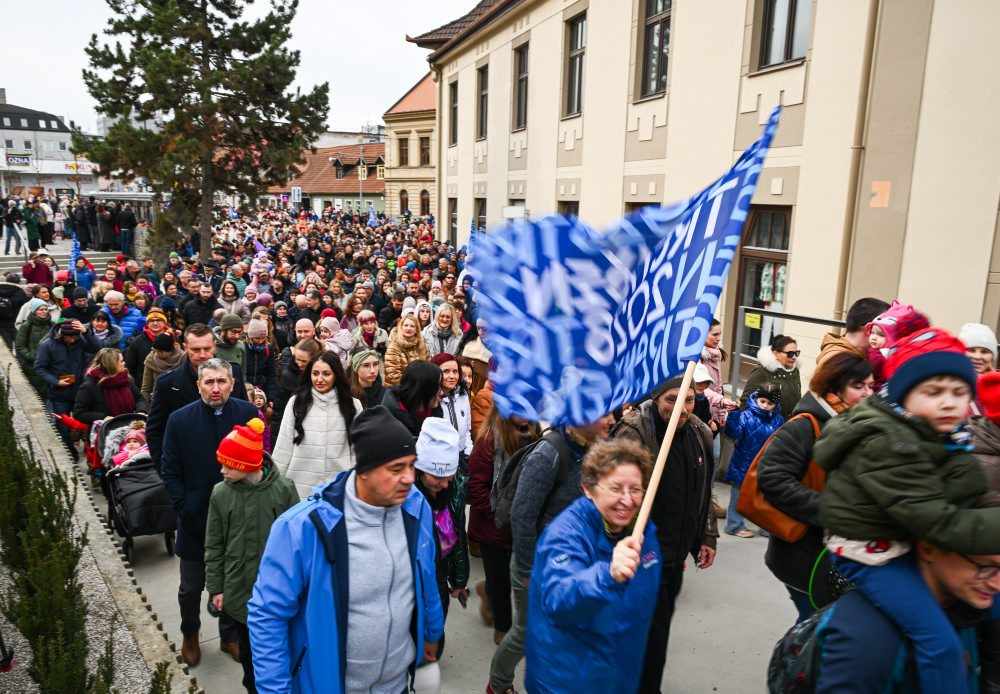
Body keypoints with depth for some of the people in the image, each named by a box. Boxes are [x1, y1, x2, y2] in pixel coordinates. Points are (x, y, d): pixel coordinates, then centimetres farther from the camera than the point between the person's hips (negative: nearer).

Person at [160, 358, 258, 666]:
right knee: (191, 588, 16)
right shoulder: (180, 419, -9)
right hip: (196, 520, 0)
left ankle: (230, 635, 39)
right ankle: (190, 635, 43)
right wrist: (185, 511, -9)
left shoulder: (248, 413, -8)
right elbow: (170, 472, -3)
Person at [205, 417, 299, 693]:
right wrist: (216, 587, 4)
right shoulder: (220, 493, -7)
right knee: (248, 648, 17)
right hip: (239, 589, 2)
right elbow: (214, 546, 3)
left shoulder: (283, 490, -14)